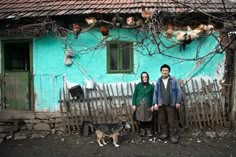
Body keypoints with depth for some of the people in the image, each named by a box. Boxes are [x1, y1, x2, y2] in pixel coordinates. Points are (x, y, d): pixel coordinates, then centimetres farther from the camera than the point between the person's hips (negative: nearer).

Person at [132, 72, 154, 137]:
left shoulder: (151, 87, 5)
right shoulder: (138, 86, 5)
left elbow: (153, 97, 7)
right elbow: (134, 95, 6)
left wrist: (152, 105, 0)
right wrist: (133, 104, 0)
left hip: (148, 106, 0)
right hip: (139, 105, 0)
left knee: (148, 119, 1)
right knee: (141, 119, 5)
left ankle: (149, 131, 15)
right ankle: (142, 131, 19)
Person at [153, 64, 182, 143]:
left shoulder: (173, 80, 0)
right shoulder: (158, 81, 5)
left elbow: (178, 91, 1)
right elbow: (155, 93, 7)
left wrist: (178, 102, -3)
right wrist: (155, 103, 1)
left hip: (171, 104, -2)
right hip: (161, 104, 3)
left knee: (172, 120, -1)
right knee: (162, 120, 8)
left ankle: (173, 135, 7)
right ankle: (164, 133, 22)